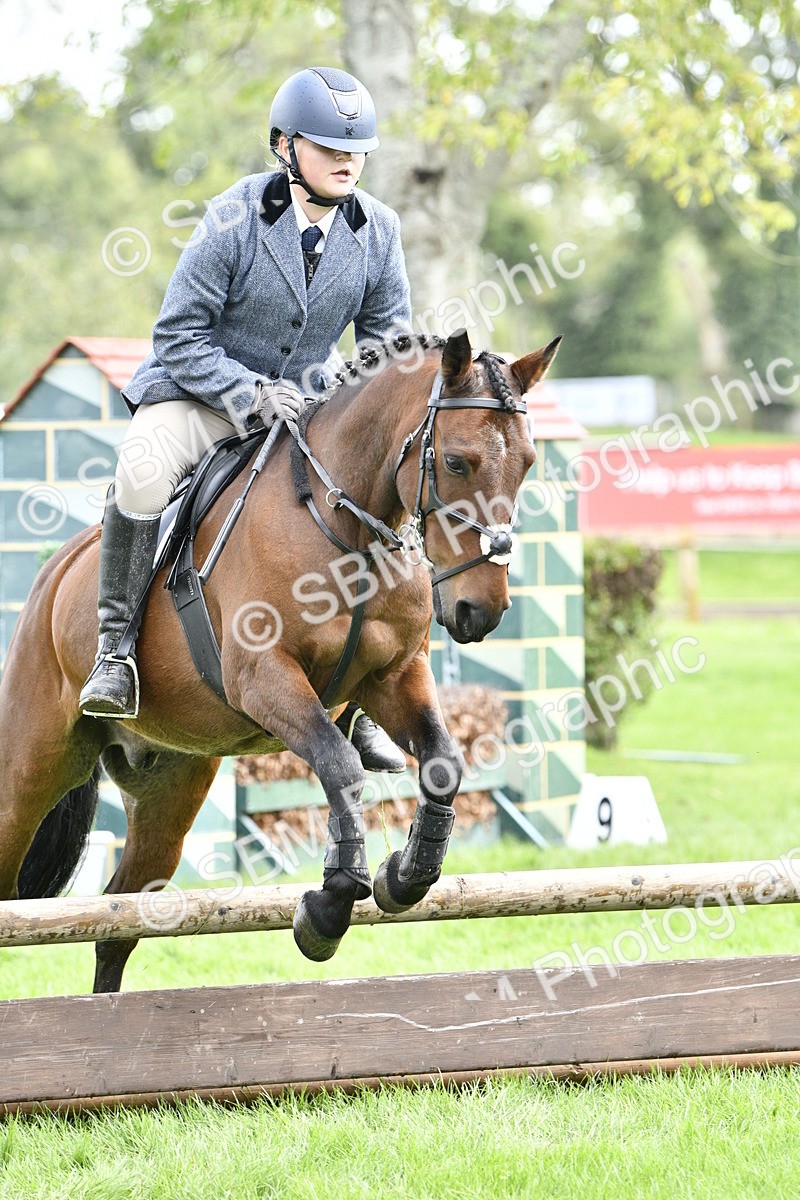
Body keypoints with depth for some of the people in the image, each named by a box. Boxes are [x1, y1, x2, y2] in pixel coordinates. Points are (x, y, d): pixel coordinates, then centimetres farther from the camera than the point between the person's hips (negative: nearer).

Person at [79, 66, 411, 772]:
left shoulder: (378, 230, -5)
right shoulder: (234, 219, -18)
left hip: (307, 399, 4)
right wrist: (251, 393, -27)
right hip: (202, 389, -4)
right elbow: (180, 336, -15)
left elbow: (389, 337, 6)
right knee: (144, 467, -35)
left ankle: (354, 703, -1)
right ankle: (114, 647, -22)